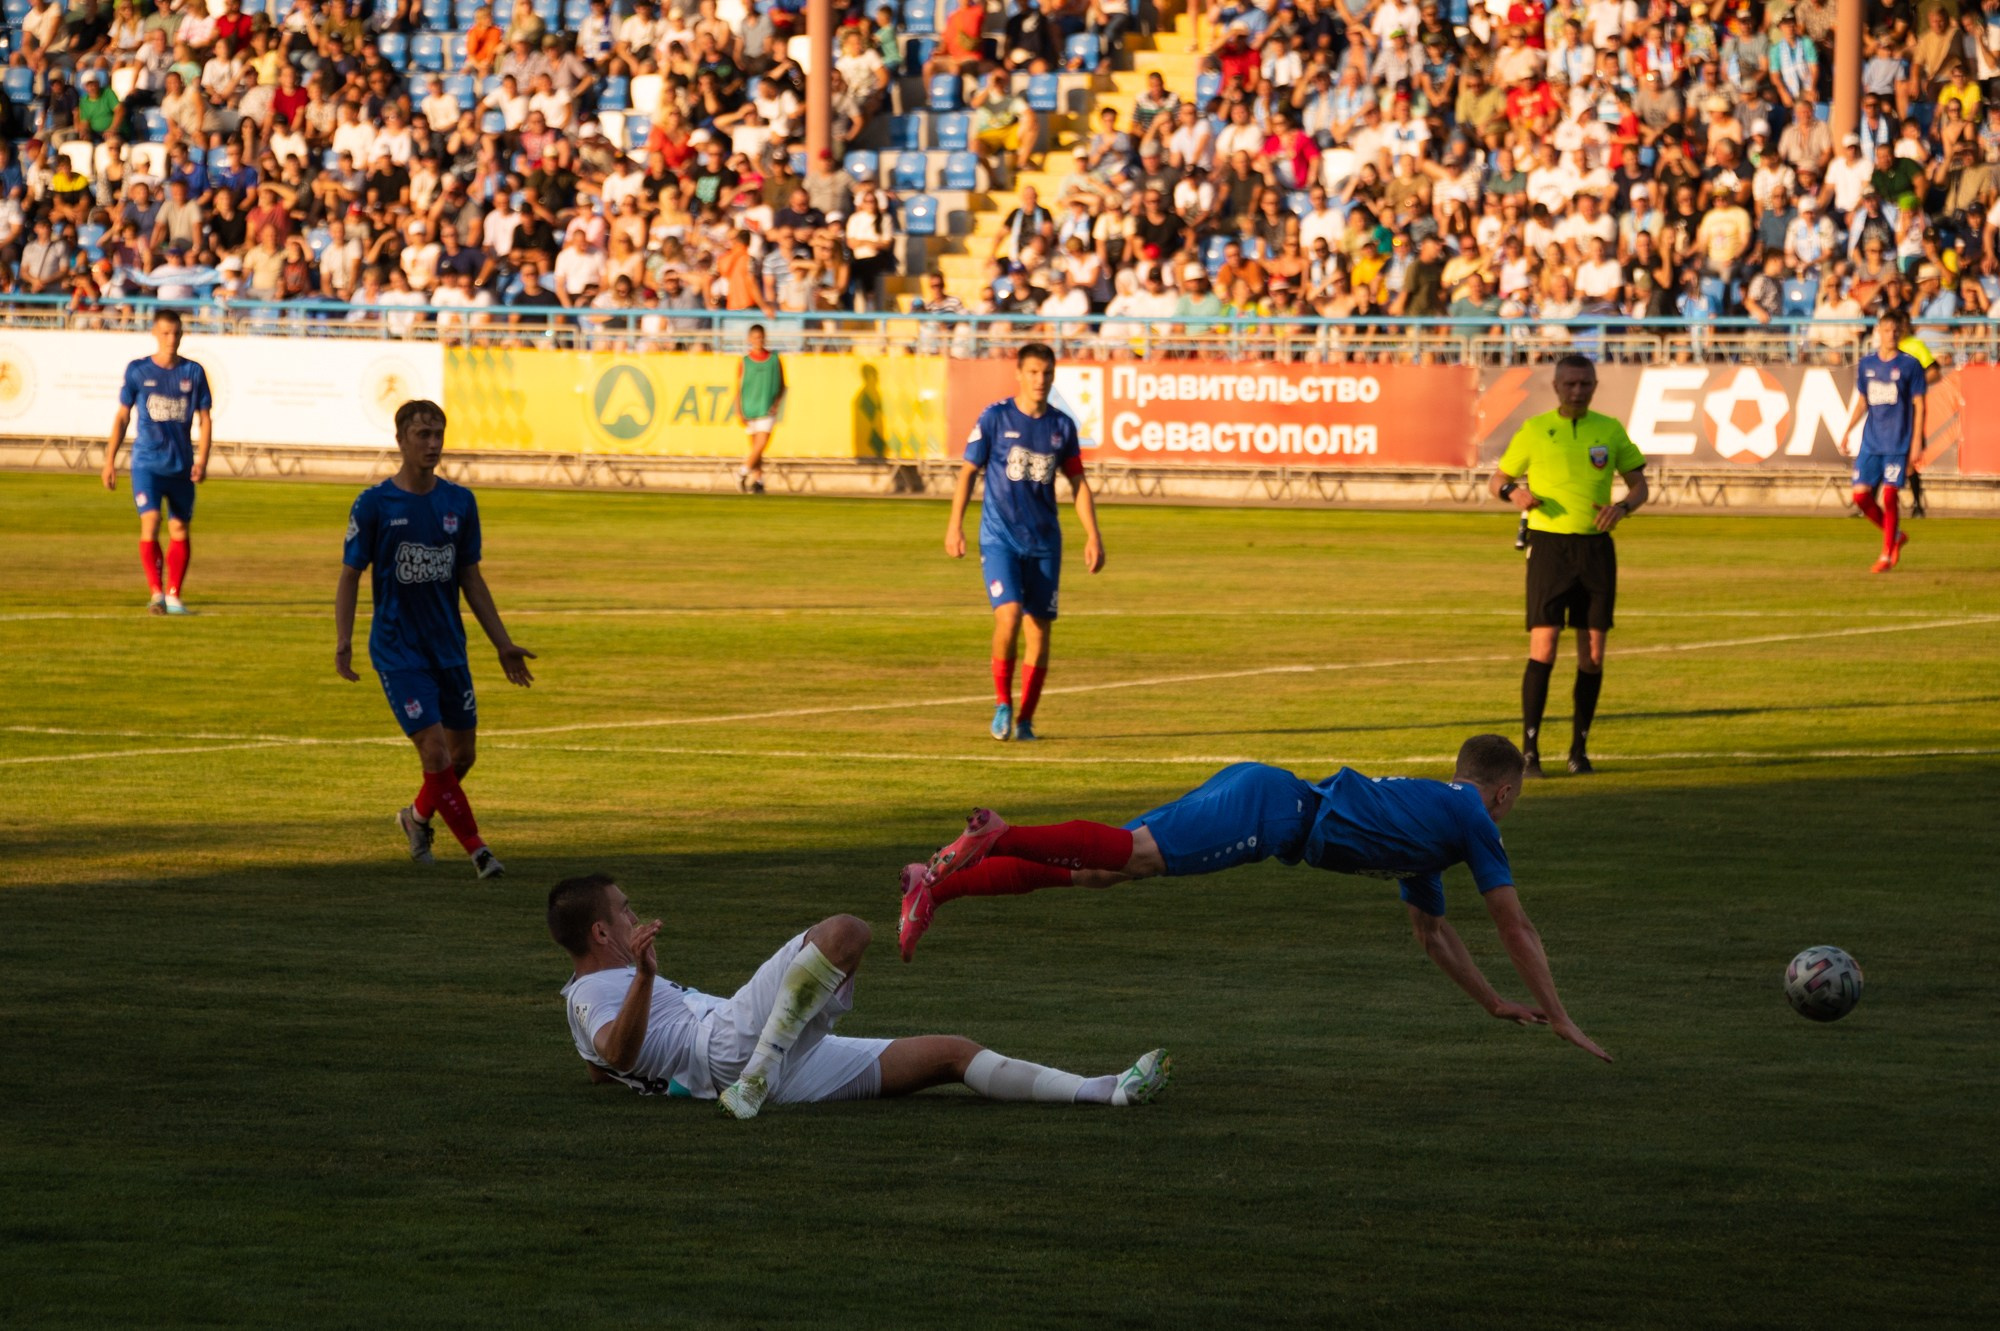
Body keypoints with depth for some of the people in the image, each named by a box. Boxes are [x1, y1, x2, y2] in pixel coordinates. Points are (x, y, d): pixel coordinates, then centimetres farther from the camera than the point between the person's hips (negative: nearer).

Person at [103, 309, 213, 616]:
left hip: (181, 465, 2)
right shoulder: (137, 371, 1)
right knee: (150, 523, -17)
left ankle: (173, 594, 18)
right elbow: (122, 417, 8)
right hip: (147, 462, -2)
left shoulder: (193, 372, 3)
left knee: (180, 530, 7)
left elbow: (204, 419, 6)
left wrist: (202, 461, -5)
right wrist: (110, 460, 4)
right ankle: (156, 592, -17)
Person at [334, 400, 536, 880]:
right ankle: (477, 849, -5)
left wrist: (503, 644, 10)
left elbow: (470, 578, 12)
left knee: (462, 753, 10)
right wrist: (343, 642, -14)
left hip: (449, 647, 5)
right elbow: (350, 575, -3)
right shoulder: (374, 505, -7)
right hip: (397, 650, -5)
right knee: (436, 751, -13)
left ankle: (418, 816, 37)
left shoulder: (459, 502, 4)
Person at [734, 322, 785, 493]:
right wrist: (739, 412, -4)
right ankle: (758, 480, 14)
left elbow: (782, 385, 9)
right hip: (749, 408, 1)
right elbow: (738, 388, 3)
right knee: (755, 446, 6)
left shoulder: (775, 359, 3)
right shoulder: (743, 362, 2)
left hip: (767, 409, -1)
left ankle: (743, 471, 0)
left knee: (762, 443, -14)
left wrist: (777, 403, -7)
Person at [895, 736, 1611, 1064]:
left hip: (1267, 796, 8)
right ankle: (1000, 838, -48)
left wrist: (1494, 1002, 47)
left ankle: (936, 885, -14)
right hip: (1274, 809, -8)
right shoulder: (1471, 817, 10)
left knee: (1099, 869, -3)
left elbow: (1432, 932, 45)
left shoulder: (1432, 819, 34)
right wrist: (1558, 1018, 17)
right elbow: (1516, 927, 10)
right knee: (1135, 854, -28)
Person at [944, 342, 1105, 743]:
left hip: (1044, 541, 3)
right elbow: (969, 471, 3)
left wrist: (1093, 535, 6)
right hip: (999, 537, -3)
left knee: (1040, 629, 1)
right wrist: (955, 525, -2)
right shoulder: (995, 417, -4)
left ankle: (1025, 720, 12)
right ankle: (1002, 703, -3)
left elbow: (1078, 483, 13)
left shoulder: (1061, 425, 5)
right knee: (1009, 613, -21)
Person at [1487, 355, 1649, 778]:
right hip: (1549, 546, -2)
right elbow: (1498, 479, 10)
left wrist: (1622, 507, -9)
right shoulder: (1534, 430, 2)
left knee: (1592, 655, 3)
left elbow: (1639, 485, 13)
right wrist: (1514, 492, -14)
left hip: (1596, 548, 3)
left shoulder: (1610, 430, 7)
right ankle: (1530, 750, -8)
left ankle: (1579, 749, 15)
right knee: (1543, 649, -12)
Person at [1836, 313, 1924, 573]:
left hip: (1898, 443, -4)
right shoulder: (1867, 364, 10)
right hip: (1871, 442, 4)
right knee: (1861, 495, -2)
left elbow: (1919, 405, -2)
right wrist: (1848, 430, 11)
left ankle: (1886, 556, 1)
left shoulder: (1909, 365, -3)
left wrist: (1917, 441, -9)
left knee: (1889, 496, -9)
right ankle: (1896, 535, 20)